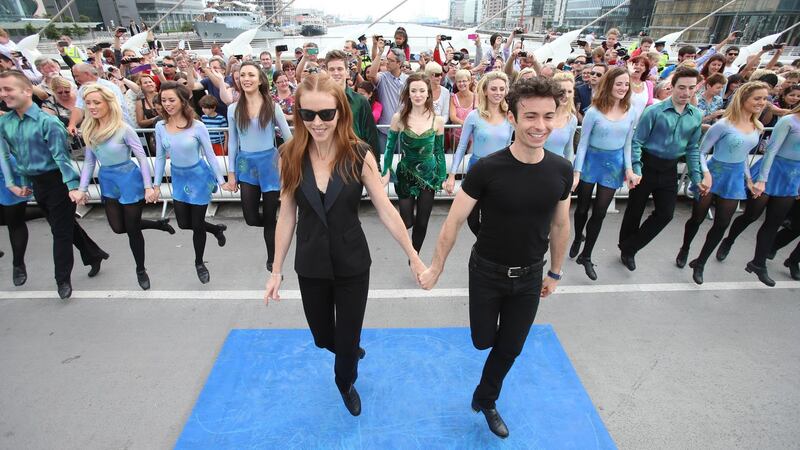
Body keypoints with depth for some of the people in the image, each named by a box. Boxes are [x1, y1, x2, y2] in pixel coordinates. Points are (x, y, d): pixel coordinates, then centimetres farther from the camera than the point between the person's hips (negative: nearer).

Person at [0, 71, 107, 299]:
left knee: (61, 230, 2)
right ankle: (95, 255, 35)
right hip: (36, 183, 7)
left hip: (56, 180, -7)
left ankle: (63, 278, 14)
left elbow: (61, 156, -21)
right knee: (64, 224, 17)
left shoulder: (47, 122, -17)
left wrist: (73, 186, -27)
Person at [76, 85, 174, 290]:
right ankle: (159, 224, 31)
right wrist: (82, 188, 4)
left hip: (130, 180, -6)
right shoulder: (89, 130, 2)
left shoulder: (124, 129, -15)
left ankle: (141, 270, 22)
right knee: (118, 227, 7)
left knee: (132, 229, 3)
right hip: (108, 182, 6)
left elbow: (142, 157, -13)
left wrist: (148, 186, -17)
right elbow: (89, 162, 8)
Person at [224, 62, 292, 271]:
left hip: (269, 162, -2)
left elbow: (288, 137, 0)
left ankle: (272, 262, 22)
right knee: (251, 219, 1)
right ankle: (275, 228, 36)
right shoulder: (234, 109, 3)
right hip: (246, 165, 3)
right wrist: (231, 173, 5)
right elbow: (233, 142, 7)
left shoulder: (272, 106, -5)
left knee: (269, 218, 4)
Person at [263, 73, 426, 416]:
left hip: (352, 263, -2)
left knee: (348, 339, 13)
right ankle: (351, 351, 57)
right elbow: (287, 216, -3)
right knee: (323, 337, 19)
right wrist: (276, 270, 1)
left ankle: (346, 384, 49)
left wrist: (414, 258, -9)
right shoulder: (291, 156, -9)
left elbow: (386, 210, -11)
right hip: (311, 265, 2)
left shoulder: (358, 155, -14)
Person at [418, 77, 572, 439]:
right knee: (483, 341, 15)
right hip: (487, 272, -3)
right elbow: (454, 220, -14)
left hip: (530, 276, 3)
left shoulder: (561, 170, -9)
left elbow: (560, 225, 4)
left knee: (510, 349, 17)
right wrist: (436, 268, -8)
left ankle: (485, 400, 44)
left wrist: (555, 273, 12)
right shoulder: (487, 169, -21)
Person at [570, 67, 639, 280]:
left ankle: (586, 256, 19)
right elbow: (583, 143, -9)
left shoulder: (631, 113, 1)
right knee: (583, 208, 12)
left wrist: (629, 169, 0)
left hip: (614, 165, 3)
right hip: (591, 161, -3)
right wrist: (577, 172, -13)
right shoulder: (594, 112, -12)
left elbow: (627, 144, 8)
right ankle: (578, 238, 42)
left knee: (600, 213, 5)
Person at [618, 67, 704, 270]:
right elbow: (637, 141, -12)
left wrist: (697, 177, 6)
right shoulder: (655, 111, -13)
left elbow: (693, 148, 10)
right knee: (635, 211, 6)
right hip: (647, 165, -5)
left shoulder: (697, 116, 3)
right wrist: (636, 169, -20)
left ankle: (629, 249, 18)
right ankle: (625, 248, 27)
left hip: (669, 170, 5)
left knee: (665, 213, 3)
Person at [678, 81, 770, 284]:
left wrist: (748, 179, 16)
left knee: (722, 224, 6)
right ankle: (684, 251, 34)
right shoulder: (723, 125, -16)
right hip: (714, 174, -6)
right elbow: (700, 152, -13)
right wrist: (706, 174, -26)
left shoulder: (757, 128, 5)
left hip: (735, 178, 6)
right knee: (698, 218, 8)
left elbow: (743, 155, 17)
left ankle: (700, 263, 21)